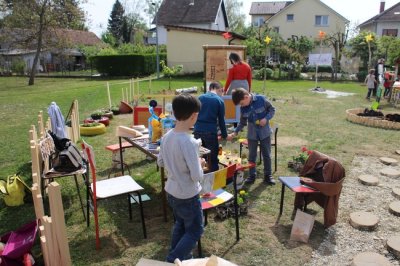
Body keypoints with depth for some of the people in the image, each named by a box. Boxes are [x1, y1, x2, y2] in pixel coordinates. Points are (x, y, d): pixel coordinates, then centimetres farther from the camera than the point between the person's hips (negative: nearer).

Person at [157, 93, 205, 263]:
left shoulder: (167, 136, -5)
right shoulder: (189, 142, -28)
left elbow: (160, 162, 9)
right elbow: (197, 176, -25)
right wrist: (200, 164, -6)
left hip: (171, 192, 8)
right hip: (188, 196, -8)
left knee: (180, 225, 28)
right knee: (194, 231, 15)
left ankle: (175, 257, 43)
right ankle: (173, 261, 18)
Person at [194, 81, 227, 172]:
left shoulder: (200, 97, 10)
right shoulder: (219, 100, 0)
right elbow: (221, 120, 2)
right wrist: (224, 135, 12)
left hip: (198, 130, 4)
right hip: (211, 131, -4)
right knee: (213, 159, 6)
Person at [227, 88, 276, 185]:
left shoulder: (261, 99, -16)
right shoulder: (243, 108, -5)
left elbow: (272, 109, -5)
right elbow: (242, 122, 4)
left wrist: (266, 118, -22)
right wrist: (235, 133, -5)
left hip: (265, 132, -2)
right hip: (252, 134, 2)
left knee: (266, 155, 9)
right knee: (251, 156, 8)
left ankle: (268, 175, 22)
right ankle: (251, 175, 21)